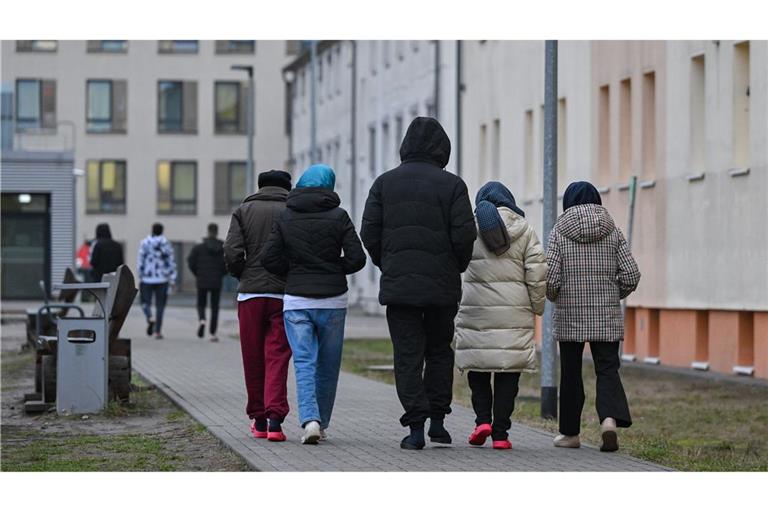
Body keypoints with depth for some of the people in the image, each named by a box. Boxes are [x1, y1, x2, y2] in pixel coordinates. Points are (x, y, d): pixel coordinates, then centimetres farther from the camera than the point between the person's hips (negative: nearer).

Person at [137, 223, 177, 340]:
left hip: (147, 278, -1)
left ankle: (150, 318, -21)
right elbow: (171, 262, 0)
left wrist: (140, 277, 5)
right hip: (162, 279, 1)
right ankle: (158, 331, 4)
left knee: (145, 302, 10)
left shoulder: (145, 243, -4)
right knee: (160, 305, 7)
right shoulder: (166, 244, 0)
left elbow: (140, 261, -4)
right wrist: (172, 279, 5)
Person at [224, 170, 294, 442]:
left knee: (253, 359, 10)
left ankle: (258, 420, 18)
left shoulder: (243, 211, 7)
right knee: (277, 358, -1)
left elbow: (232, 253, -5)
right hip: (284, 295, -1)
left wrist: (243, 276, 13)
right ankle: (275, 418, -15)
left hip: (250, 294, 1)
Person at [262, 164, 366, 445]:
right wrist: (334, 269, 11)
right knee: (328, 365, 12)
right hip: (333, 300, 0)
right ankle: (321, 422, 19)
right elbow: (357, 258, -8)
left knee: (304, 363, -3)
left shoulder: (285, 217, 2)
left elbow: (270, 259, -2)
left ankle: (310, 419, -22)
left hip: (296, 301, 0)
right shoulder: (338, 216, -3)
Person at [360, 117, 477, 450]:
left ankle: (416, 427, -4)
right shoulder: (451, 185, -2)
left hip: (398, 284, 0)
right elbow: (464, 235, -8)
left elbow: (369, 232, 0)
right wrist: (455, 269, 9)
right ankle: (437, 420, 12)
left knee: (407, 355, 2)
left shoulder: (385, 183, 4)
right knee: (439, 351, 16)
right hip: (442, 285, 0)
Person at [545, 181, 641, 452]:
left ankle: (570, 433, 17)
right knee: (607, 369, 2)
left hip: (569, 315, -1)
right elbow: (631, 275, -3)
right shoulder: (612, 232, 3)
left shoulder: (559, 232, -3)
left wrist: (555, 297, 11)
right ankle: (610, 418, -23)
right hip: (606, 317, 1)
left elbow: (550, 278, -10)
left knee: (571, 373, 9)